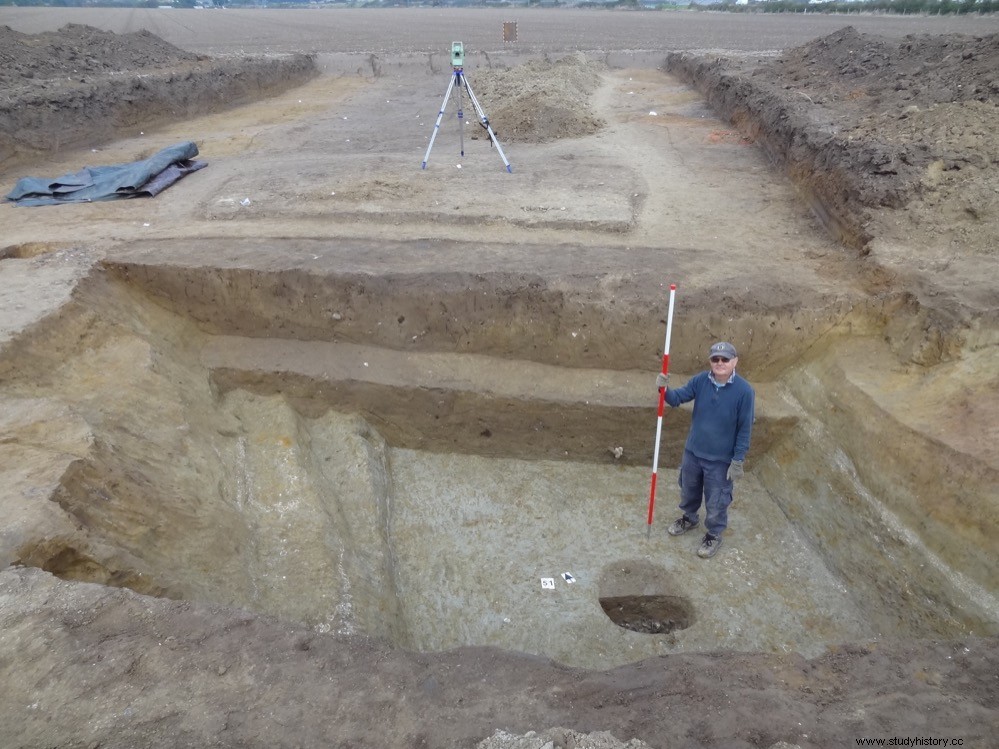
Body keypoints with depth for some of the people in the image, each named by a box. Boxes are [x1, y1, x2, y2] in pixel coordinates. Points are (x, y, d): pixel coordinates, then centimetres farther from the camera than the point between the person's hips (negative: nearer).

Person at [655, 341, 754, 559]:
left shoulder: (744, 391, -20)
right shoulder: (700, 380, -10)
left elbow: (745, 429, -15)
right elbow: (678, 397, -11)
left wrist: (738, 460, -13)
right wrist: (665, 389, -34)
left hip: (721, 459, -4)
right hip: (693, 451, 4)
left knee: (716, 501, 14)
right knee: (688, 490, 26)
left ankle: (714, 534, 38)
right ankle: (689, 518, 53)